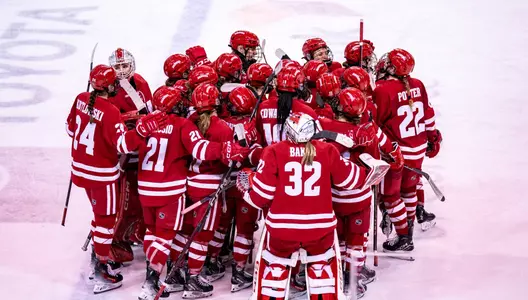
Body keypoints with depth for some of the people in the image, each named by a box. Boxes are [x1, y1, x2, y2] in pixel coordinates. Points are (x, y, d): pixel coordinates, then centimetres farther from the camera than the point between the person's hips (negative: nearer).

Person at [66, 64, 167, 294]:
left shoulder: (81, 100, -2)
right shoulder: (110, 112, -24)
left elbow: (71, 128, 11)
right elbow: (122, 144, -31)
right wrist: (141, 131, -45)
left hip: (81, 168, 8)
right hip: (101, 173, -8)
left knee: (100, 212, 25)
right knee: (106, 218, 4)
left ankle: (97, 257, 37)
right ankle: (101, 270, 9)